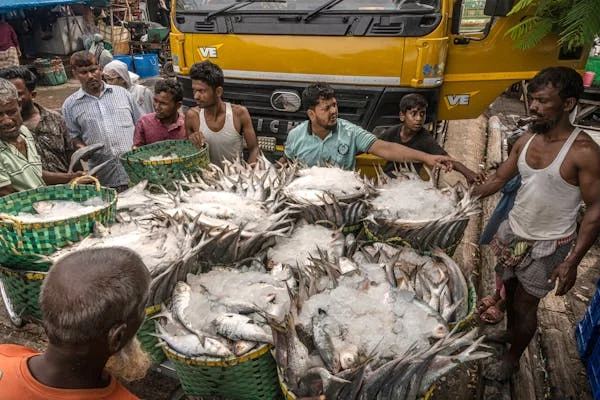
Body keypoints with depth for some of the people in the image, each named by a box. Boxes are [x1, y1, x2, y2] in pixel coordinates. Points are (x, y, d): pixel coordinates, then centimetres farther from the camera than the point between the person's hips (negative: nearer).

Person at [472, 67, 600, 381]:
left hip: (547, 246, -5)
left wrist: (572, 261, -21)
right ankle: (509, 333, 51)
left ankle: (512, 359, 33)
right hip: (514, 233, 6)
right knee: (510, 288, 24)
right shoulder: (526, 141, -4)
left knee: (525, 304, 9)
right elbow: (497, 180, 6)